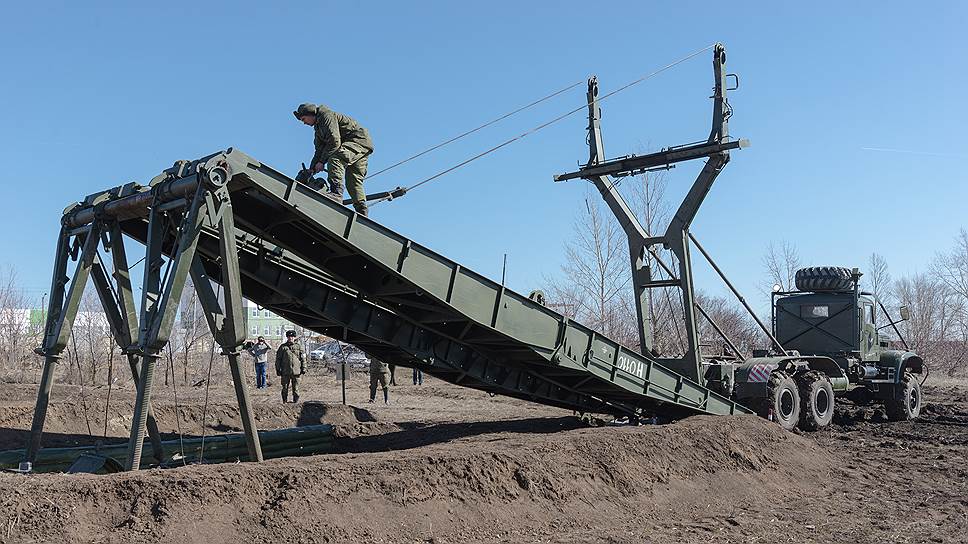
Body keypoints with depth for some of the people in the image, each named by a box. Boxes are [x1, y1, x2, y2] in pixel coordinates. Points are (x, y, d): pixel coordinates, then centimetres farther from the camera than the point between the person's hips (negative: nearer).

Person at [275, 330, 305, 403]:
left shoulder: (298, 346, 8)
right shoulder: (282, 347, 6)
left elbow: (303, 358, 9)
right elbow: (278, 359, 8)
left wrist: (303, 368, 2)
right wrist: (278, 369, 3)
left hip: (296, 371, 0)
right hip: (285, 372, 0)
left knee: (295, 388, 4)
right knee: (285, 388, 4)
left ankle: (296, 401, 13)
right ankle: (285, 402, 14)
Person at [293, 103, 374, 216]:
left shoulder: (327, 115, -10)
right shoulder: (318, 128, 22)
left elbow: (334, 141, -21)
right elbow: (319, 150, 21)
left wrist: (322, 162, -18)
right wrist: (311, 169, 11)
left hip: (360, 140, -11)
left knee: (335, 158, -31)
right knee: (353, 182, 7)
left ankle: (336, 193, -43)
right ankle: (362, 214, 5)